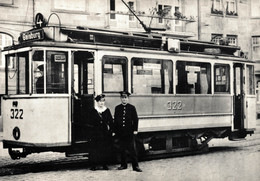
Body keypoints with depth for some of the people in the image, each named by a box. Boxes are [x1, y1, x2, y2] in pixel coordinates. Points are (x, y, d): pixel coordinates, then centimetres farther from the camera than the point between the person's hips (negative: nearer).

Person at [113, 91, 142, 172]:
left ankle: (135, 166, 3)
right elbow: (115, 120, 7)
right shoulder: (117, 108, 7)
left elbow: (135, 119, 2)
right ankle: (123, 165, 20)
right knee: (122, 150, 9)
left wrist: (135, 129, -4)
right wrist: (114, 130, 3)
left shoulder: (132, 108, 2)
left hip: (130, 132, -2)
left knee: (132, 150, -2)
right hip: (120, 132, 2)